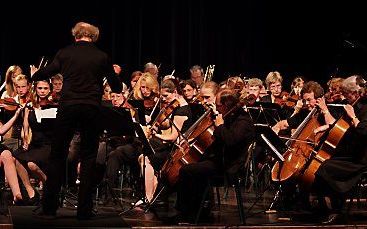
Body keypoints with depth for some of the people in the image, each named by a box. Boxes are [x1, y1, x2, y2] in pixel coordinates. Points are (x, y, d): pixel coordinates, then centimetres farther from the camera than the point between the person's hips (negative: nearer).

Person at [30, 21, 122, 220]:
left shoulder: (65, 53, 4)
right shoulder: (102, 57, 4)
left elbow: (47, 72, 11)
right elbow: (116, 87, 10)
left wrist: (34, 75, 33)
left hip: (67, 107, 0)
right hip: (91, 109, 0)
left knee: (57, 156, 9)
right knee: (88, 158, 8)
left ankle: (49, 208, 9)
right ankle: (84, 209, 7)